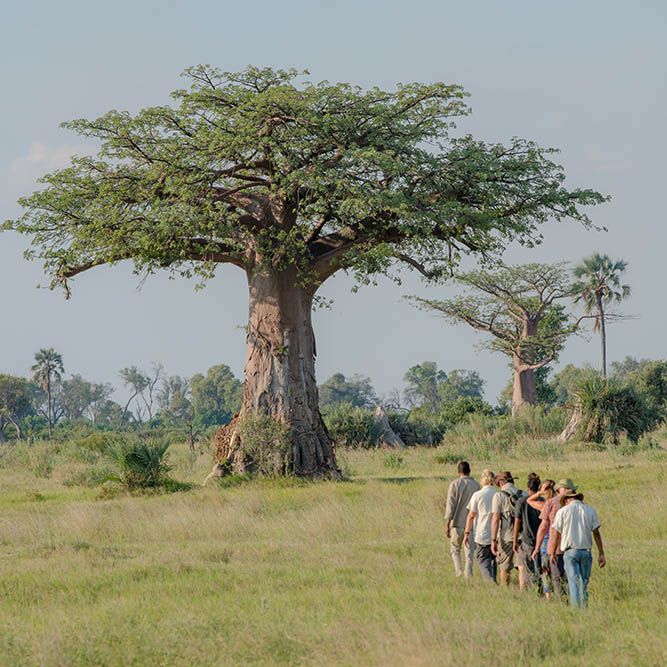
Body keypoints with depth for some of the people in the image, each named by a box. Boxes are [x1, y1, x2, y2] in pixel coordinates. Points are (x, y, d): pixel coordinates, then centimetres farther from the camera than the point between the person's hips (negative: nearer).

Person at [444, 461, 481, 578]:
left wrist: (447, 525, -9)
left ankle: (458, 569, -3)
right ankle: (468, 574, 1)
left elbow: (450, 505, -10)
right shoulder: (475, 485, 0)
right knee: (469, 551, 7)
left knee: (455, 548, 15)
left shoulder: (454, 484, -7)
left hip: (458, 523, -1)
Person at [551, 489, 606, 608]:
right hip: (586, 550, 2)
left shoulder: (562, 511, 2)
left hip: (570, 551, -2)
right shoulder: (590, 510, 6)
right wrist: (601, 554, 1)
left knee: (574, 584, -5)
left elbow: (556, 534, 3)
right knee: (584, 584, 11)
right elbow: (596, 533, 1)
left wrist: (553, 553, 15)